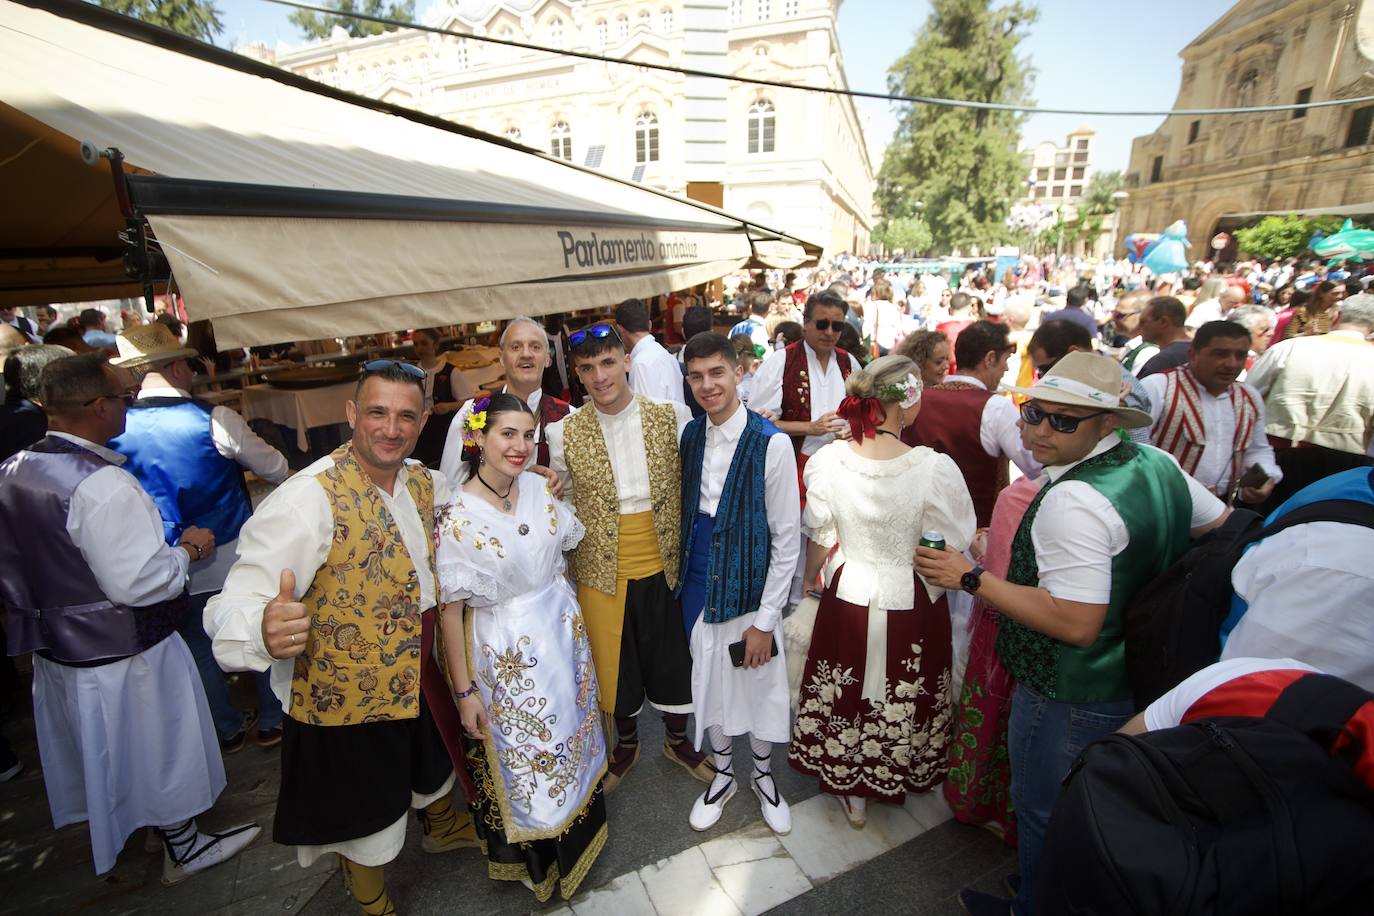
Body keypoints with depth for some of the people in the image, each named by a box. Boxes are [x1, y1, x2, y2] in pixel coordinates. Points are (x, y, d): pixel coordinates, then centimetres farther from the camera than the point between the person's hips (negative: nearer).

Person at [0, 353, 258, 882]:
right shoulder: (102, 484, -29)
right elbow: (136, 582, -30)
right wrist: (188, 549, -15)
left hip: (53, 646, 8)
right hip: (121, 656, -8)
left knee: (101, 750, 27)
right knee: (158, 749, 13)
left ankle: (114, 836, 50)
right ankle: (183, 848, 33)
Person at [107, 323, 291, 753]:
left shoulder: (115, 429, -8)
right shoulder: (214, 419, -19)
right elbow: (274, 469, -9)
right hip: (236, 556, -3)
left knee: (199, 647, 20)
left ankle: (228, 730, 35)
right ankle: (272, 720, 31)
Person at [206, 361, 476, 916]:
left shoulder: (421, 482, -6)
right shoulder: (308, 499, -29)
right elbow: (238, 603, -33)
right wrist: (264, 631, -56)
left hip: (419, 677, 7)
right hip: (347, 701, -7)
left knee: (433, 767, 33)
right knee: (367, 819, 20)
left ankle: (441, 827, 65)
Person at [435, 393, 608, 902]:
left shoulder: (539, 488, -6)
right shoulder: (457, 516, -21)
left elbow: (570, 543, 13)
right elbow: (449, 610, -15)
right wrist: (465, 691, -11)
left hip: (562, 628, 5)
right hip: (504, 650, -5)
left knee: (571, 736, 23)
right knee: (521, 757, 15)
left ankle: (578, 832, 52)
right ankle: (534, 859, 45)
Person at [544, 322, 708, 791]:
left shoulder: (672, 416, -7)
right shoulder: (565, 433, -7)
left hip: (665, 565, 0)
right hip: (602, 571, 0)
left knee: (674, 657, 18)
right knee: (615, 662, 18)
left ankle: (677, 739, 47)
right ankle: (626, 743, 48)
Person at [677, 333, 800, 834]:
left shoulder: (771, 443, -17)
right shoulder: (690, 435, -1)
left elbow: (787, 538, -13)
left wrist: (765, 620, -11)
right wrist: (682, 570, 6)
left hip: (750, 586, -4)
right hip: (699, 584, 4)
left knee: (759, 683, 14)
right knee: (707, 680, 18)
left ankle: (763, 775, 45)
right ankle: (721, 775, 45)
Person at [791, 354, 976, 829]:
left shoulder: (828, 460, -15)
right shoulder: (935, 469, -24)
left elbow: (820, 537, -3)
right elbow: (955, 546, -12)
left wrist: (809, 577, 15)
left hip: (849, 594, 2)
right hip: (912, 602, -2)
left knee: (846, 691, 21)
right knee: (905, 696, 23)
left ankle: (852, 793, 41)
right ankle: (897, 779, 49)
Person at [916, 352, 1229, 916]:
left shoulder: (1072, 500, -31)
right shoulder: (1158, 462, -3)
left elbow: (1076, 624, -32)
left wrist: (971, 579, -28)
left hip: (1066, 700, -9)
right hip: (1137, 682, 9)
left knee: (1043, 815, 15)